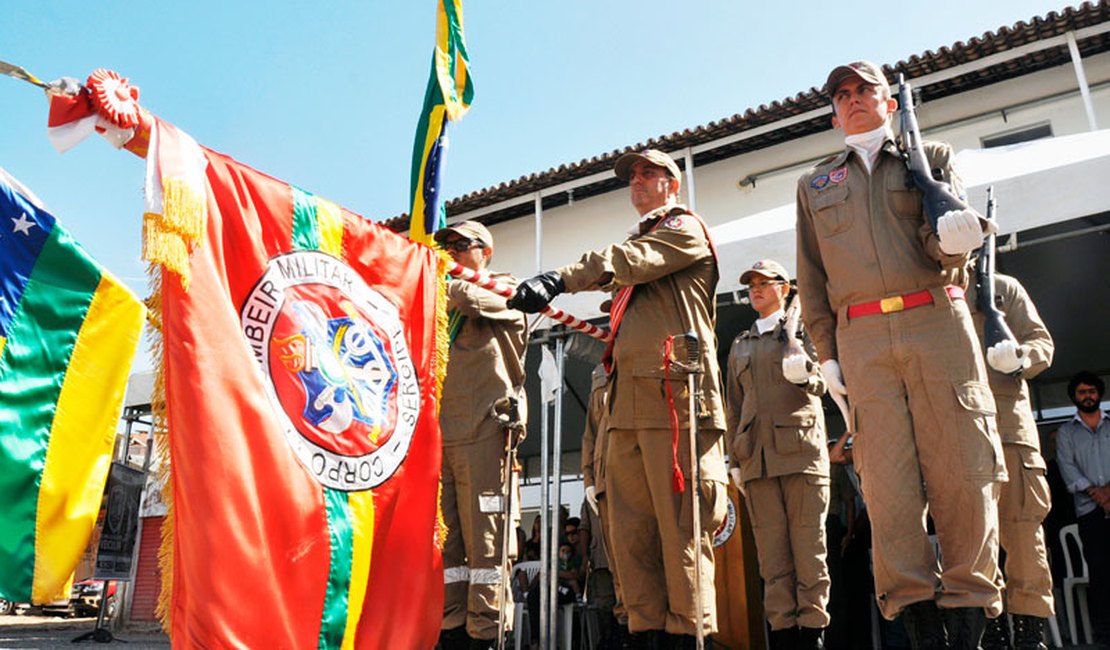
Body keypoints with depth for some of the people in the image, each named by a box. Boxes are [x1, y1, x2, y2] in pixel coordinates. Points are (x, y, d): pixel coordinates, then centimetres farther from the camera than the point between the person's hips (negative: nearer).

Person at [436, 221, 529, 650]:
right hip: (438, 434, 6)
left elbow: (468, 297, -11)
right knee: (443, 540, 5)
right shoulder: (443, 310, 25)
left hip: (482, 432, -6)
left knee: (482, 539, -6)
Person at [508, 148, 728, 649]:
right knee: (631, 524, 3)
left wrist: (559, 278, -25)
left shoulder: (686, 228, 7)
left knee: (679, 522, -7)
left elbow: (626, 260, -12)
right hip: (627, 400, 7)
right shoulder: (637, 242, 32)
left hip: (673, 390, -7)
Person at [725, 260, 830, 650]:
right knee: (771, 554, 0)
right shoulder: (740, 346, 21)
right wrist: (734, 460, 13)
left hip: (800, 448, -3)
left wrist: (803, 374, -20)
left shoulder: (802, 329, 12)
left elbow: (819, 385, 4)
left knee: (808, 548, -3)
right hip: (756, 456, 3)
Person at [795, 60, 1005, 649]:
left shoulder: (931, 156, 18)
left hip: (937, 320, -1)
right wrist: (825, 353, 7)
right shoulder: (815, 183, 22)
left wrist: (951, 236, -21)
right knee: (888, 478, -6)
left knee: (961, 468, -5)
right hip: (861, 336, 1)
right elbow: (811, 276, 17)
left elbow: (947, 237, 4)